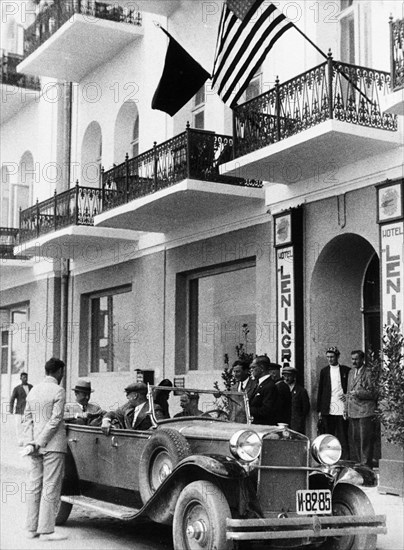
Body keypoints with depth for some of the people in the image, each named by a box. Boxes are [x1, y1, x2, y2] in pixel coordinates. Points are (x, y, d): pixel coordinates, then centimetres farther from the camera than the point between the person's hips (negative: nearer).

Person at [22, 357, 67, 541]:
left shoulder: (33, 391, 11)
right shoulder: (58, 391, -10)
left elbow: (27, 419, 7)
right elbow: (55, 420, -16)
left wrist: (30, 443, 1)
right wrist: (39, 443, -12)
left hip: (35, 445, 7)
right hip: (53, 444, -7)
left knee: (34, 485, 10)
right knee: (51, 487, -3)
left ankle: (31, 528, 14)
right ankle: (46, 530, -2)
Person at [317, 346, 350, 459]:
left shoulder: (346, 370, 5)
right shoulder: (324, 371, 11)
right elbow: (320, 391, 11)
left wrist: (347, 395, -9)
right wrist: (319, 410, 7)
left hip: (342, 408, -2)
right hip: (328, 410, 2)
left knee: (343, 436, -3)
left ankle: (345, 460, -1)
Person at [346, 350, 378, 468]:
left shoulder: (369, 373, -8)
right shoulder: (351, 373, 16)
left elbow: (373, 394, -10)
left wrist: (358, 393, -20)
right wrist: (346, 408, 19)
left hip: (365, 413, -7)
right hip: (352, 413, 7)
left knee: (365, 441, -5)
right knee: (353, 440, 10)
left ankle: (366, 466, 0)